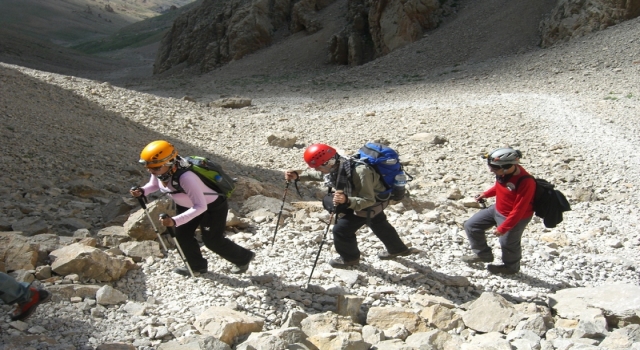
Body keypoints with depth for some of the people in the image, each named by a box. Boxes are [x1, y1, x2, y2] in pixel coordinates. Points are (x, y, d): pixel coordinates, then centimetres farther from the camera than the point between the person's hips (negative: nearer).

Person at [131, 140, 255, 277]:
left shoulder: (185, 177, -45)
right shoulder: (159, 171, -20)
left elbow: (200, 207, -43)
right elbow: (154, 184, 4)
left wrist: (175, 221, -50)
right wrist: (142, 191, -18)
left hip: (213, 206, -8)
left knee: (212, 240, 5)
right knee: (182, 234, 9)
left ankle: (243, 258, 30)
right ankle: (197, 266, 32)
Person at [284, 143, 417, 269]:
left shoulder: (359, 172, -45)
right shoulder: (335, 165, -21)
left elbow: (368, 200, -38)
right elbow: (316, 174, 0)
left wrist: (347, 201, -55)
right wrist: (298, 175, -16)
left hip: (371, 204, -8)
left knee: (341, 229, -6)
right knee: (379, 224, 30)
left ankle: (350, 258, 22)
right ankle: (398, 249, 54)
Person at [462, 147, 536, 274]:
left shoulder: (526, 182, -36)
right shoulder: (504, 171, -14)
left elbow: (518, 210, -29)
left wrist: (503, 228, -24)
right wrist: (486, 194, 9)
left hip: (515, 218, -8)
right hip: (498, 209, 8)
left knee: (508, 243, 14)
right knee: (471, 225, 11)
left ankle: (511, 267, 46)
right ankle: (483, 254, 33)